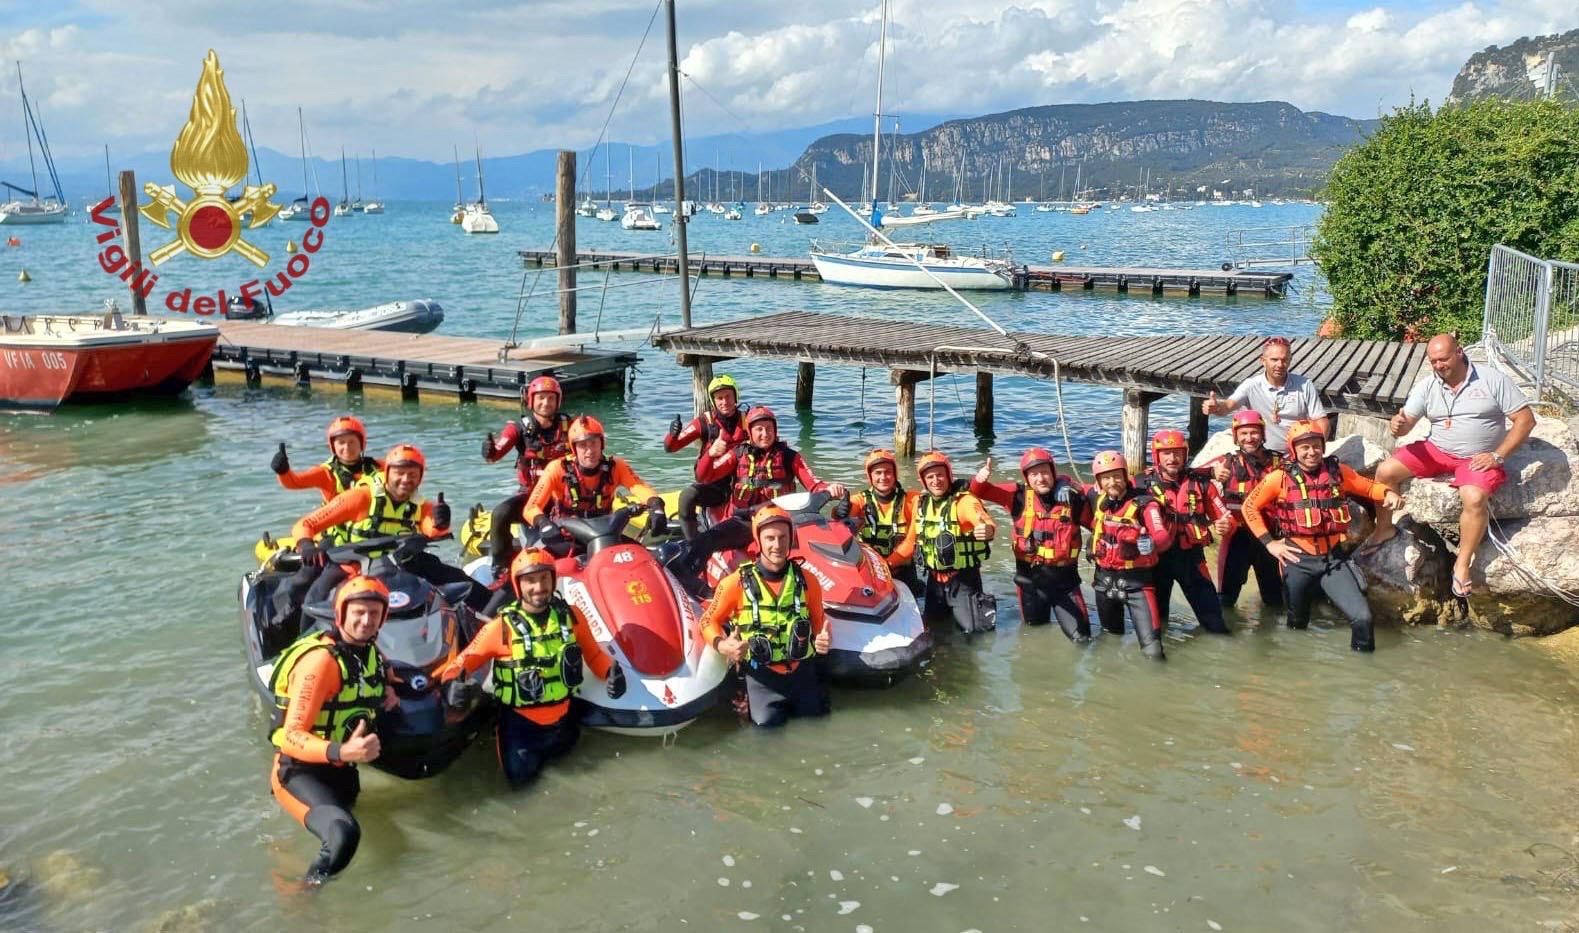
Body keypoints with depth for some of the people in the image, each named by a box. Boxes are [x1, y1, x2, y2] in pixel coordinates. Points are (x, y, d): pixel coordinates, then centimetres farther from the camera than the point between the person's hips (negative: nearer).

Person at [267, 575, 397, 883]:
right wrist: (341, 752, -46)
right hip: (301, 771, -9)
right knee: (344, 834, -35)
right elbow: (291, 737, -29)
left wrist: (384, 693, 5)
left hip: (342, 771, 9)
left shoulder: (369, 651, 1)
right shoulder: (320, 660, -24)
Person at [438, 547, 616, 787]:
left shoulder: (569, 615, -11)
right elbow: (464, 661, -16)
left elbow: (593, 652, 0)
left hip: (561, 715, 4)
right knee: (520, 775, -10)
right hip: (520, 719, -3)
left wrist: (612, 670, -20)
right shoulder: (502, 626, -21)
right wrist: (451, 684, -37)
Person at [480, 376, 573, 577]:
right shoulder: (520, 428, -5)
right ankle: (500, 564, -9)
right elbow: (497, 451, -20)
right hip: (530, 492, -1)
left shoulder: (567, 425, 1)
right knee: (501, 513, -26)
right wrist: (490, 451, -43)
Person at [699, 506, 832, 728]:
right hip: (761, 674, -2)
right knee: (767, 722, -15)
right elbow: (709, 620, 2)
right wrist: (721, 645, -18)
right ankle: (748, 700, 17)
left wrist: (822, 639, -9)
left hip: (802, 670, 3)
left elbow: (819, 622, 13)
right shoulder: (737, 582, -8)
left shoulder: (807, 581, 0)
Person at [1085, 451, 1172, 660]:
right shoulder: (1097, 498, 1)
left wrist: (1150, 544, -48)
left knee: (1152, 648, -15)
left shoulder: (1144, 502, -15)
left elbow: (1164, 536, -27)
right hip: (1105, 578, 5)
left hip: (1136, 581, -5)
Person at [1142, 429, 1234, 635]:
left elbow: (1224, 517, 5)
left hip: (1191, 557, 1)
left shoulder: (1200, 483, -1)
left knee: (1212, 615, 3)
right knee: (1155, 621, 12)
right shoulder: (1143, 484, -6)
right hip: (1157, 558, -1)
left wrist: (1225, 526, -17)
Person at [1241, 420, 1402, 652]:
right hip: (1297, 560, -1)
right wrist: (1269, 543, -3)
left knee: (1362, 617, -13)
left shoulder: (1337, 472, 1)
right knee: (1297, 624, 16)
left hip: (1334, 558, 1)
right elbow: (1250, 507, 3)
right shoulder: (1281, 477, -6)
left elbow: (1368, 487, 16)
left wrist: (1387, 492, -6)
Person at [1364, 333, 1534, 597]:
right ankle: (1384, 528, 10)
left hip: (1478, 458, -4)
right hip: (1435, 451, 4)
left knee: (1475, 498, -34)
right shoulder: (1426, 386, 0)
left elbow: (1526, 419, -8)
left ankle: (1462, 565, -17)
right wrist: (1398, 425, -33)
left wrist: (1498, 456, -16)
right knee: (1384, 471, -14)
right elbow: (1406, 423, -6)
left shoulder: (1492, 380, -9)